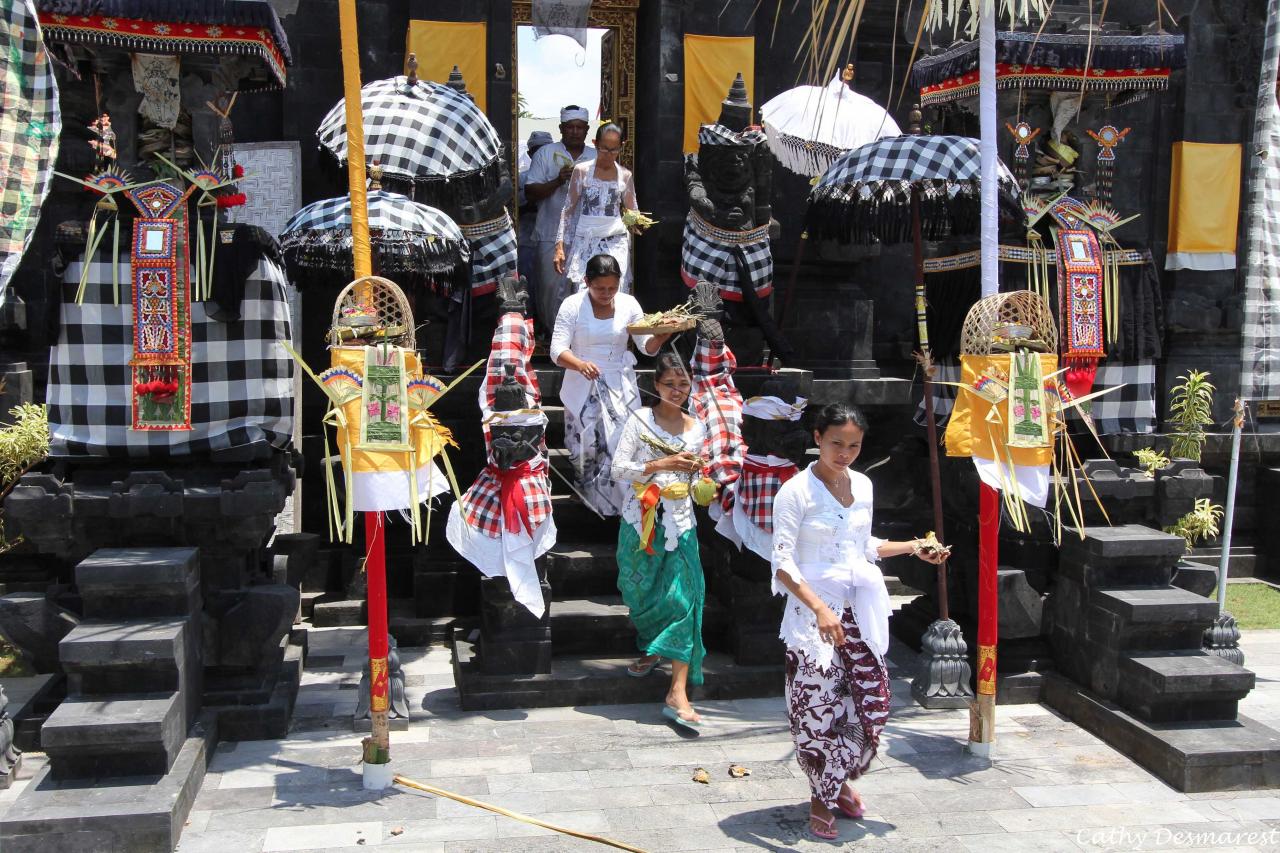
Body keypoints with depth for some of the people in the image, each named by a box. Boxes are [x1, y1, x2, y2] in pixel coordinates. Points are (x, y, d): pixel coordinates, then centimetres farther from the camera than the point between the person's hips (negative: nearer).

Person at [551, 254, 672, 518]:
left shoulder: (628, 304, 0)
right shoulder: (572, 305, -7)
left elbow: (648, 346, 3)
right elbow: (557, 350, -13)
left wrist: (661, 337, -21)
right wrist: (580, 365, -34)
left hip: (620, 386, 2)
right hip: (583, 387, -1)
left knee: (623, 443, -10)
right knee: (586, 445, -4)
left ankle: (620, 500, 6)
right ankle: (586, 494, 22)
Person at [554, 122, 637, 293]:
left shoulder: (625, 176, 7)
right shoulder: (582, 171, 3)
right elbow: (568, 209, 5)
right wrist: (560, 245, 0)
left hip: (615, 245, 1)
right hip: (585, 242, -1)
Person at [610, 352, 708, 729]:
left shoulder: (697, 428, 10)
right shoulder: (640, 419, -1)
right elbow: (618, 469, -7)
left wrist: (697, 469, 1)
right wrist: (660, 465, -16)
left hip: (679, 521, 1)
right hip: (641, 518, -1)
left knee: (683, 597, -10)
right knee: (640, 592, 10)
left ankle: (678, 693, -11)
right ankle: (652, 649, 42)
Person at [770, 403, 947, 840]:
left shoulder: (863, 485, 9)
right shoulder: (796, 491, -11)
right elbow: (783, 562, -15)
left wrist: (912, 547, 11)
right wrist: (820, 608, -26)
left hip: (861, 609, 6)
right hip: (814, 611, -6)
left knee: (870, 705, 8)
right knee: (819, 709, 0)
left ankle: (840, 782, 33)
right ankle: (821, 799, 22)